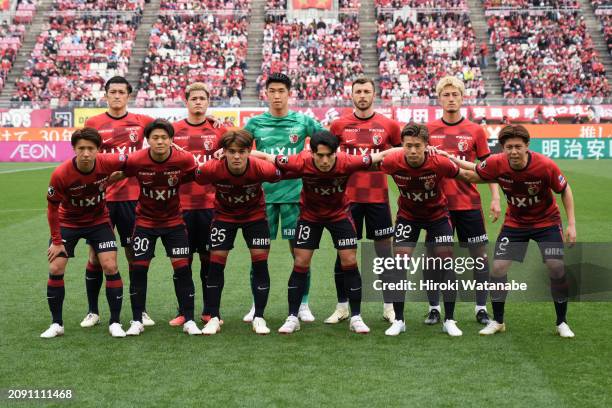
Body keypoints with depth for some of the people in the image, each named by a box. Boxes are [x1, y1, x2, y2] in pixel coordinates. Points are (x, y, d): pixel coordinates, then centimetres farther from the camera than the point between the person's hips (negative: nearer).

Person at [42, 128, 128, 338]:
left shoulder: (108, 163, -27)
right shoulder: (60, 174, -28)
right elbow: (52, 208, -14)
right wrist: (56, 241, -11)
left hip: (99, 221, 0)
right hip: (67, 223, 0)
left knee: (110, 267, -9)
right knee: (55, 269, -6)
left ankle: (115, 323, 3)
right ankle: (57, 324, 9)